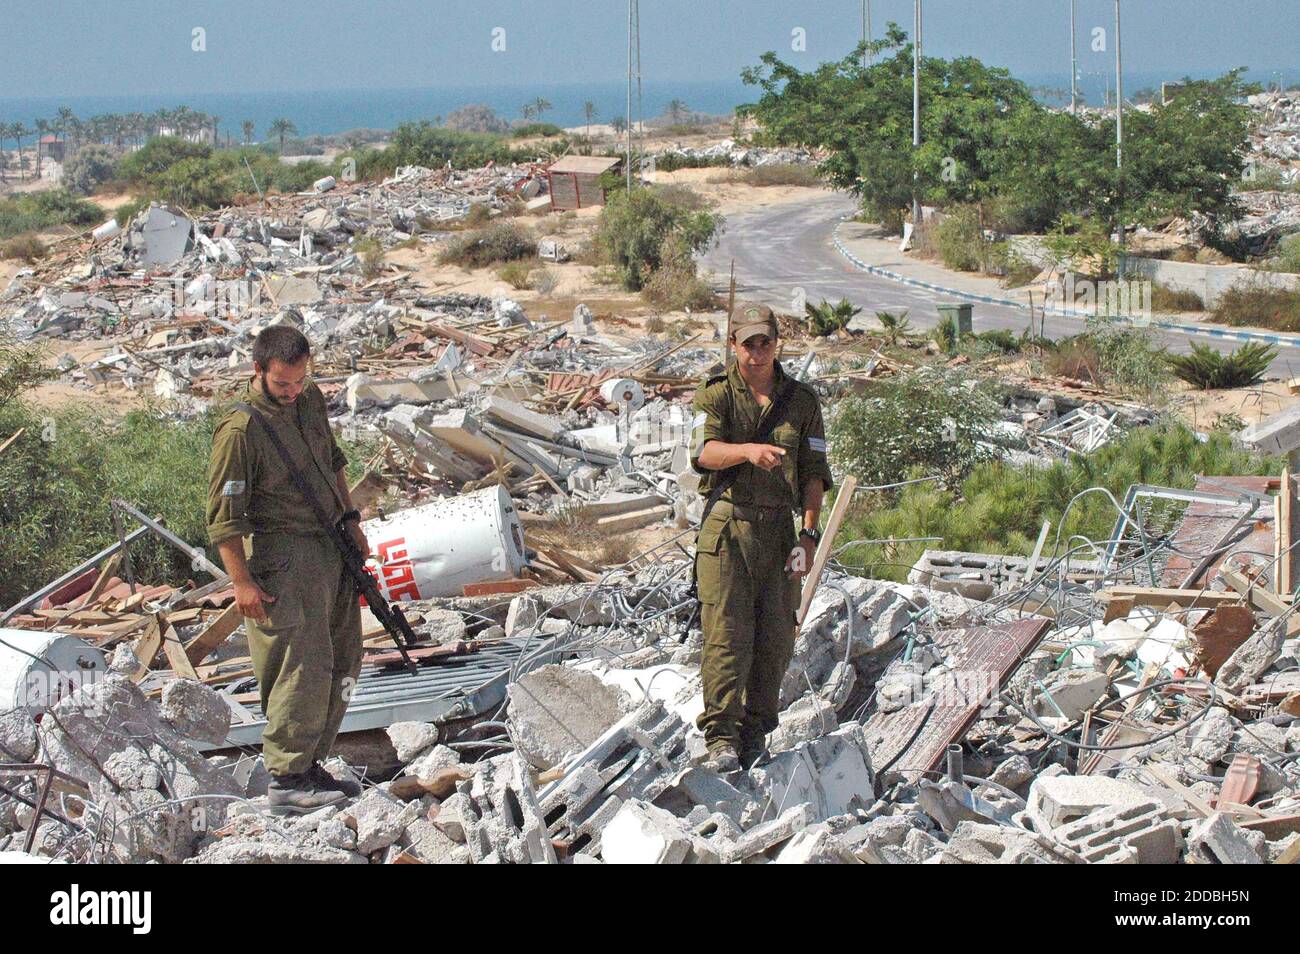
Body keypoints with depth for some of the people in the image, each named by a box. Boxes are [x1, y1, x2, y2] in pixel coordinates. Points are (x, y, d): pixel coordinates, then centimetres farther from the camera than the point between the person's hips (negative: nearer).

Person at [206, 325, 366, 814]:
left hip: (331, 549, 8)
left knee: (341, 663, 10)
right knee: (305, 664, -13)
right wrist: (242, 581, -18)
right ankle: (286, 780, -7)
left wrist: (349, 518, 19)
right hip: (283, 556, -8)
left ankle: (310, 765, 20)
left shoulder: (311, 399, 7)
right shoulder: (239, 428, -18)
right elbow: (223, 513, -17)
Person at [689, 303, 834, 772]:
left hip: (778, 529, 3)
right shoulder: (716, 395, 4)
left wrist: (808, 533, -2)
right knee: (726, 633, -9)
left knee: (775, 637, 3)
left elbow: (814, 473, 9)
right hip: (726, 527, -3)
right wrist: (748, 450, -33)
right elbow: (704, 452, -13)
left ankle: (755, 733, 15)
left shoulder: (802, 402, 11)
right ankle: (721, 738, -8)